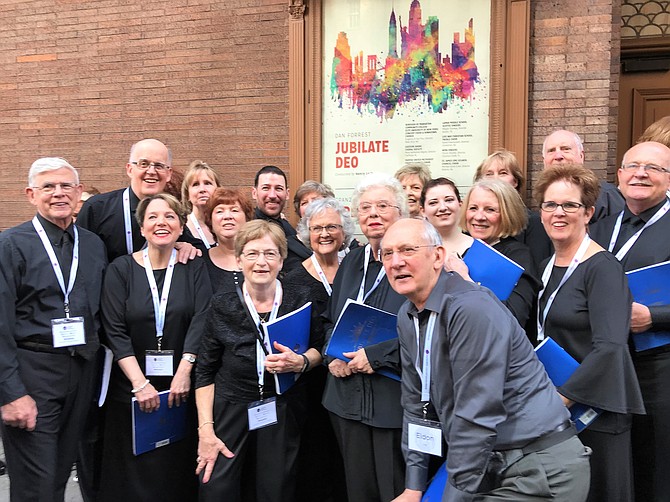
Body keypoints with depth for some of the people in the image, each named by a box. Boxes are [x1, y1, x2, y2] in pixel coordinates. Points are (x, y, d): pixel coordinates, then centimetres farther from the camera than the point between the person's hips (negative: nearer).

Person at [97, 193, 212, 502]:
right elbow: (115, 332, -7)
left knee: (178, 472, 7)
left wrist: (184, 372, -19)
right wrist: (139, 383, -15)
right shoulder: (121, 269, -1)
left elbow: (200, 321, -9)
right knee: (133, 476, 8)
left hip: (182, 387, 0)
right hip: (131, 386, 0)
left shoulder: (194, 268, 1)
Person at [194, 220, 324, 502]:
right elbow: (205, 372, 2)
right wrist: (206, 429, -5)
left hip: (284, 415, 1)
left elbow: (320, 347, 10)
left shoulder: (301, 299, -4)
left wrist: (301, 362, -13)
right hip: (229, 413, 0)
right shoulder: (222, 306, -4)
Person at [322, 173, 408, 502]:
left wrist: (376, 356, -18)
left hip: (395, 398, -5)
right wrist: (334, 355, 1)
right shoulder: (352, 262, 11)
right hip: (349, 399, 6)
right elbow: (329, 319, 19)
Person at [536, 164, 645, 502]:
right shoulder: (548, 267, 8)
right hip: (553, 409, 7)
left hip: (595, 408, -7)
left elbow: (609, 347, -25)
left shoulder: (602, 268, -15)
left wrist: (561, 398, -25)